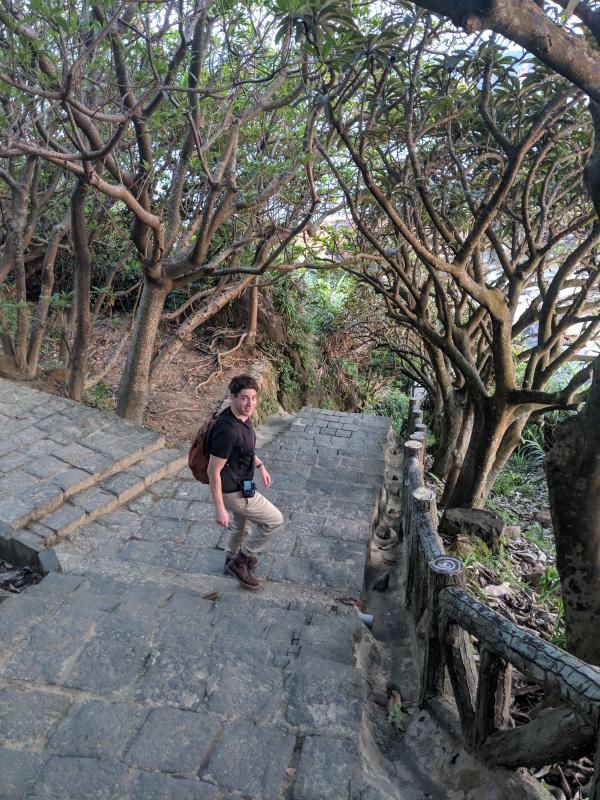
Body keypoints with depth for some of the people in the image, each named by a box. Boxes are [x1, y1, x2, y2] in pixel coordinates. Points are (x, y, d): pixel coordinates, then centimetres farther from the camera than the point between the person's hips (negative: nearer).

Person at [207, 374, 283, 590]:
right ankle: (241, 561, 18)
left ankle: (232, 561, 55)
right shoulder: (228, 429, -34)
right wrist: (219, 509, -25)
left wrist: (260, 466, 22)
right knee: (274, 520, 3)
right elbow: (213, 471, -29)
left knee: (241, 523, 30)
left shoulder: (243, 417, -4)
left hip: (240, 482, 9)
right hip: (234, 490, -9)